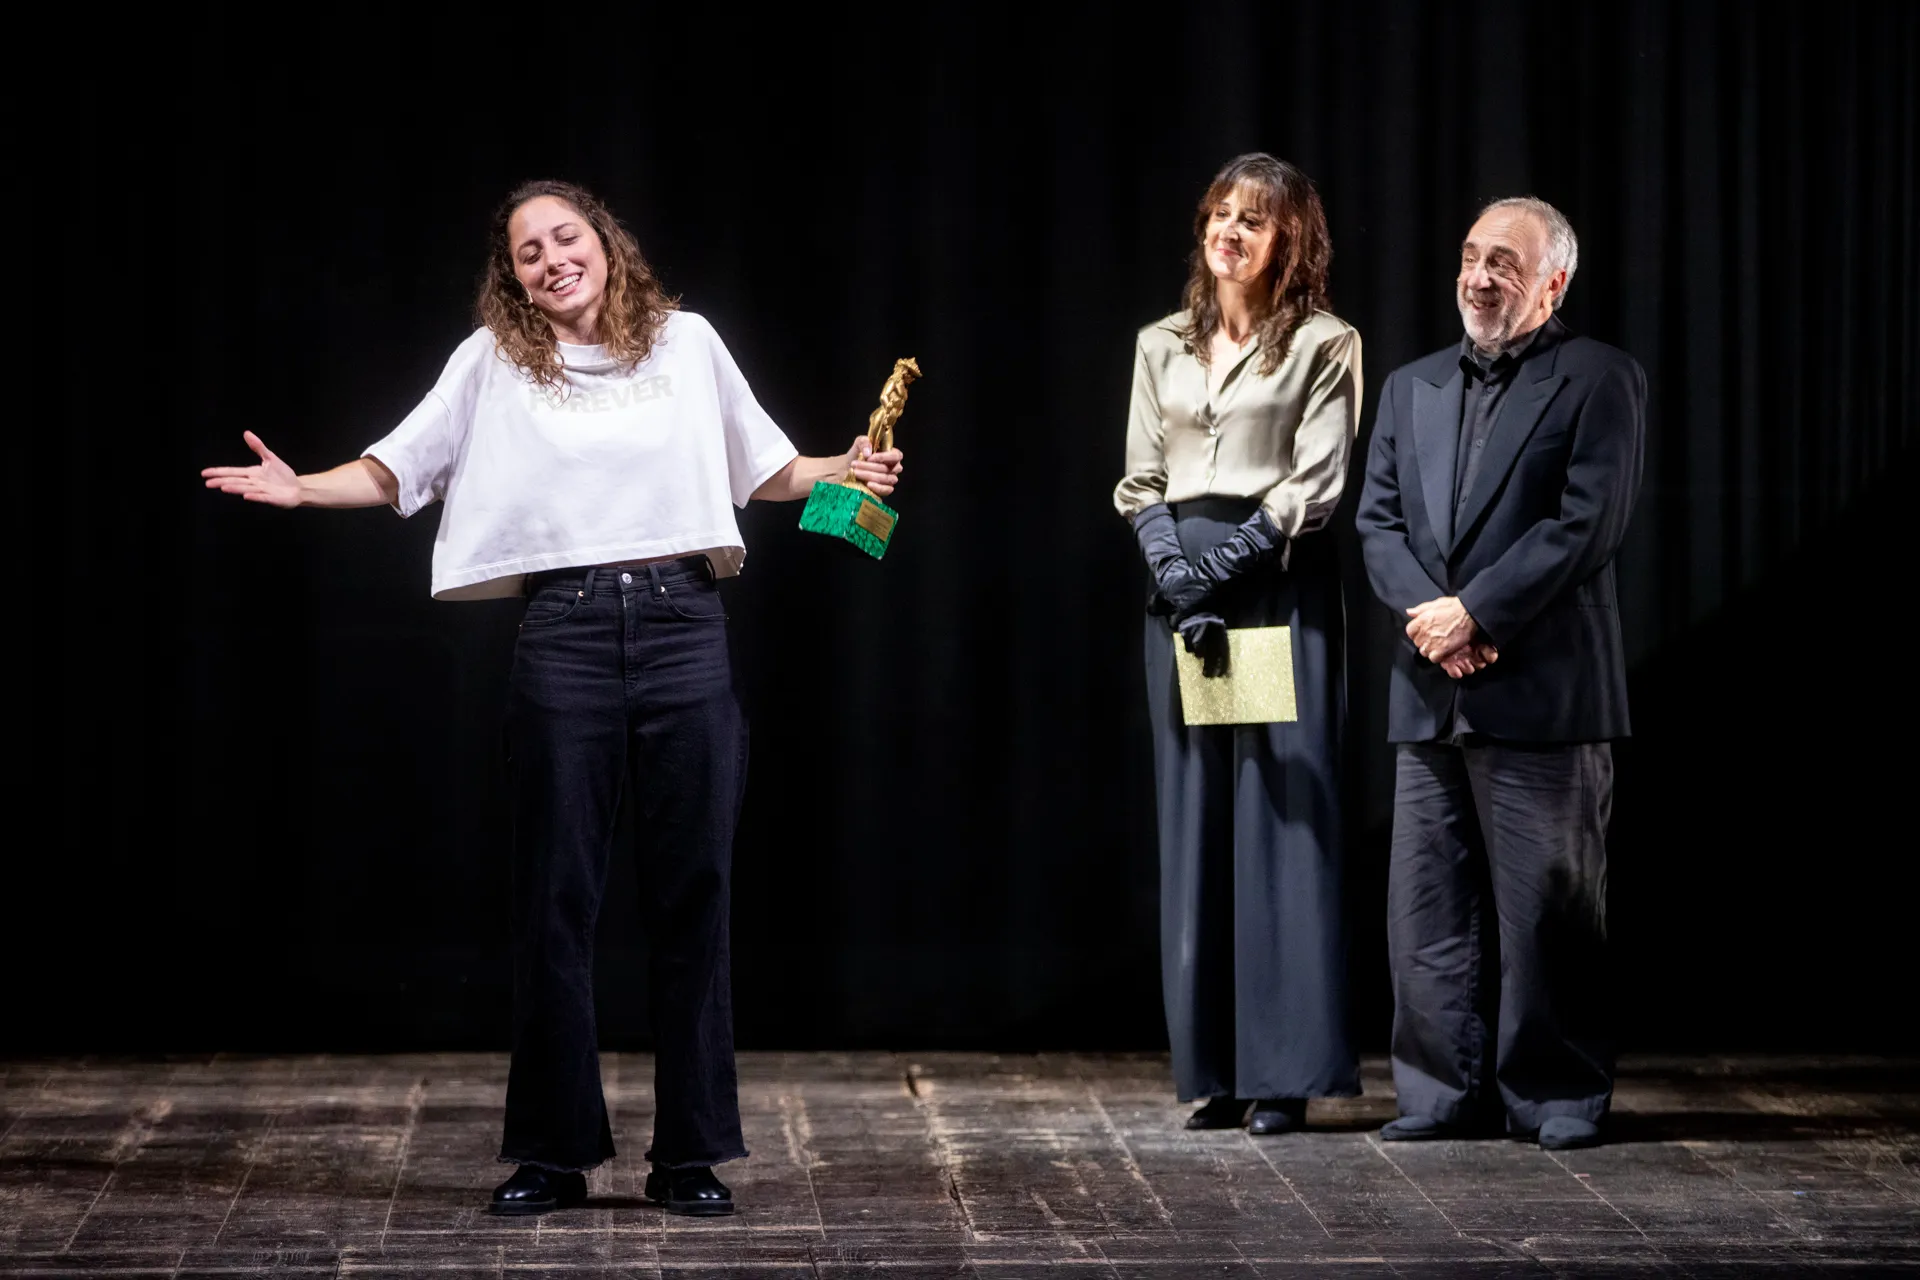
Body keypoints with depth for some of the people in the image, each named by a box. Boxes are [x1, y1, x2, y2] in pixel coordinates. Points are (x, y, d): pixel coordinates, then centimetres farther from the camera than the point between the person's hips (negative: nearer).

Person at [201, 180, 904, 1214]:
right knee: (556, 898, 2)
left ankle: (692, 1155, 10)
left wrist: (844, 472, 4)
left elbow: (762, 469, 20)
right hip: (565, 636, -1)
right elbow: (394, 472, 6)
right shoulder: (493, 362, 8)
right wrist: (301, 488, -9)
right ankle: (551, 1153, 10)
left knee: (692, 894, 3)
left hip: (683, 630, 1)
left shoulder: (687, 344, 11)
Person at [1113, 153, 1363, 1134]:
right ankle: (1214, 1069, 6)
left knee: (1280, 814, -6)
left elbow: (1317, 482, -6)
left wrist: (1226, 558, -14)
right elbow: (1141, 482, 11)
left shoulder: (1323, 346, 2)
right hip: (1183, 590, 5)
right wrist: (1171, 568, -6)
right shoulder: (1161, 347, 15)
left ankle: (1284, 1070, -4)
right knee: (1192, 819, 3)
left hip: (1279, 583, -4)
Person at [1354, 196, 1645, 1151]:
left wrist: (1474, 613, -14)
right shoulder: (1412, 388, 18)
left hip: (1542, 693, -6)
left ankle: (1558, 1095, 7)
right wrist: (1427, 613, -8)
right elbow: (1378, 521, 11)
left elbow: (1586, 525, -11)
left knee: (1547, 903, -1)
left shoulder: (1599, 381, -1)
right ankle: (1448, 1089, 13)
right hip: (1431, 694, 6)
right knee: (1427, 904, 5)